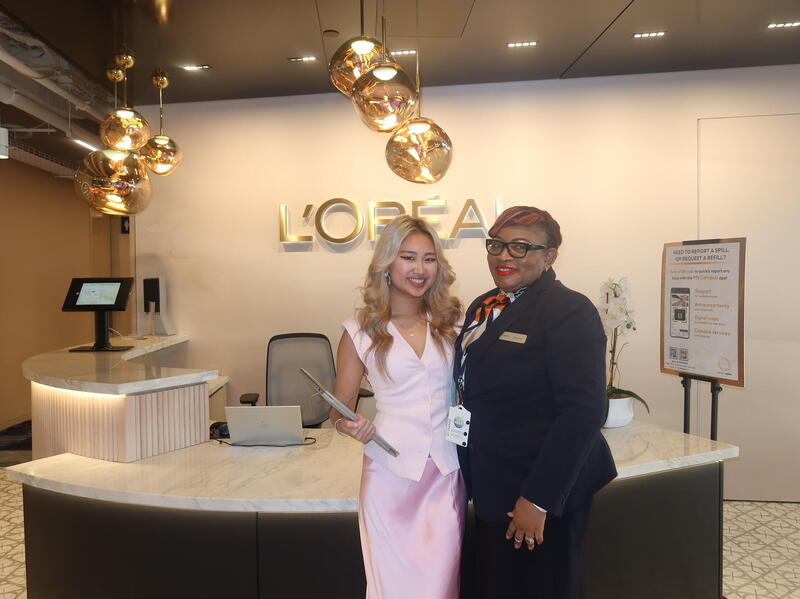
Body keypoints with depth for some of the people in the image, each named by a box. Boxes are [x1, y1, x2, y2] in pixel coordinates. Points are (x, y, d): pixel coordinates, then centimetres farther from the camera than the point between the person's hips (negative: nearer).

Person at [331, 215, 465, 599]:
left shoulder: (451, 321, 2)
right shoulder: (360, 331, -4)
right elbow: (339, 410, 2)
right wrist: (350, 426, -16)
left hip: (447, 471, 2)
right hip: (391, 472, -1)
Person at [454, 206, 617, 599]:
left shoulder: (569, 310, -16)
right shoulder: (482, 308, 8)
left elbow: (584, 411, -21)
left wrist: (537, 500, -20)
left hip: (542, 493, -7)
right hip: (492, 490, 7)